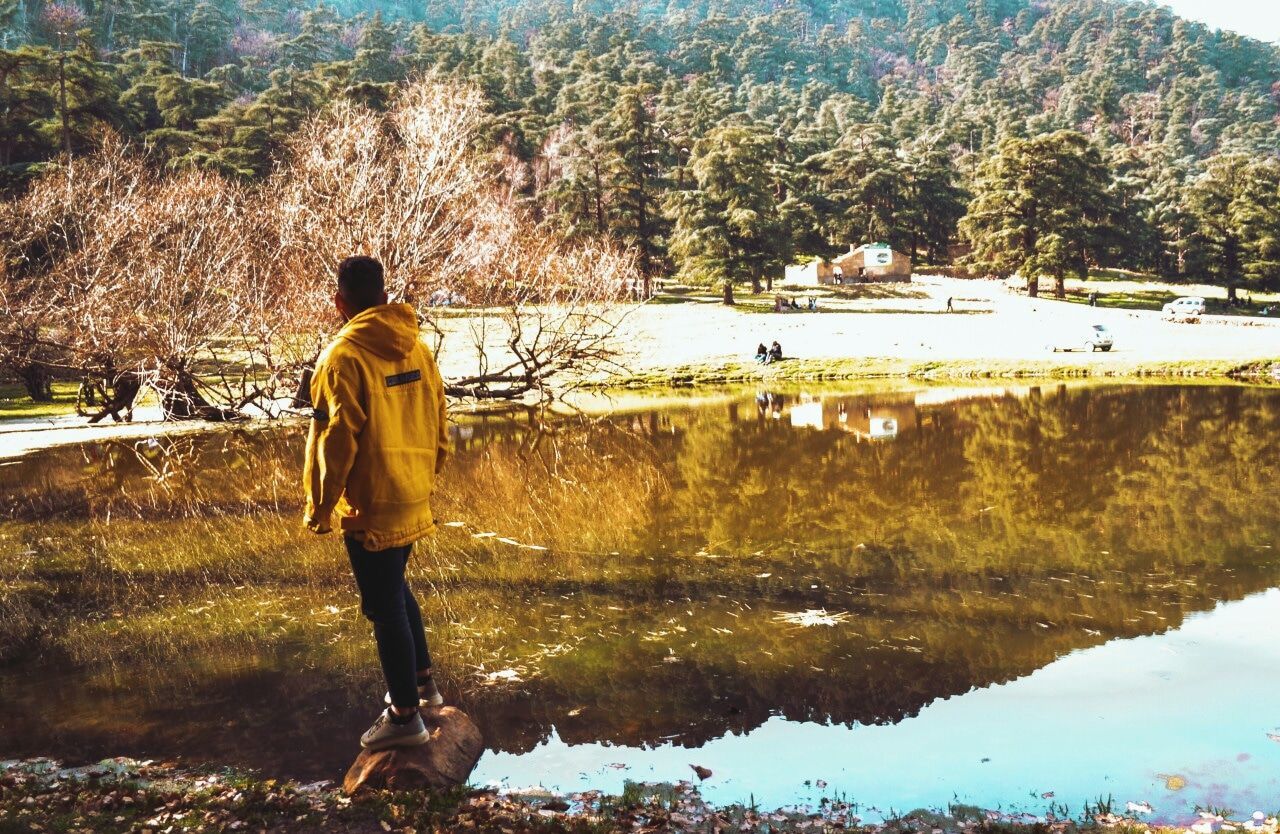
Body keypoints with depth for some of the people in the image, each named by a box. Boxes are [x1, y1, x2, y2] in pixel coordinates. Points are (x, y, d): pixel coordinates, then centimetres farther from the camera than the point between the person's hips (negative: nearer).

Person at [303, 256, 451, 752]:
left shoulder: (343, 356, -16)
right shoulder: (416, 348, 3)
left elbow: (333, 440, -16)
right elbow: (439, 425, 10)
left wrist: (320, 507, -6)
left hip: (370, 507, -7)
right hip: (414, 500, 7)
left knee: (384, 606, 4)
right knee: (397, 590, 25)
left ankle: (405, 716, 14)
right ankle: (422, 683, 36)